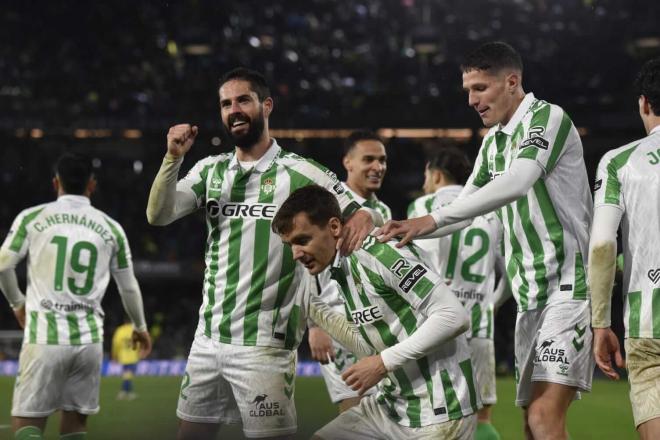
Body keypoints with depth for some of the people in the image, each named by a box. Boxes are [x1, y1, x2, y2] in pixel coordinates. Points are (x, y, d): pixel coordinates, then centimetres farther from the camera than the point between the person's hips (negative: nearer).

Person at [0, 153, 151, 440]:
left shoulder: (32, 218, 1)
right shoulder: (110, 228, 7)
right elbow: (128, 287, 16)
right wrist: (140, 327, 33)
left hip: (44, 338, -2)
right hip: (89, 340, 2)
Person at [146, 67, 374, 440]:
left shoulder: (300, 173, -5)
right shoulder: (210, 170, 10)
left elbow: (360, 220, -3)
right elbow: (158, 215, 1)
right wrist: (173, 158, -13)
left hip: (264, 343, -5)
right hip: (208, 337, 5)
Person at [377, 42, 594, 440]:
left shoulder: (548, 117, -10)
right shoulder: (494, 141, 17)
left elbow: (517, 183, -26)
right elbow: (467, 206, 22)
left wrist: (432, 219, -29)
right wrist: (408, 232, 4)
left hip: (569, 286, -9)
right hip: (531, 296, 9)